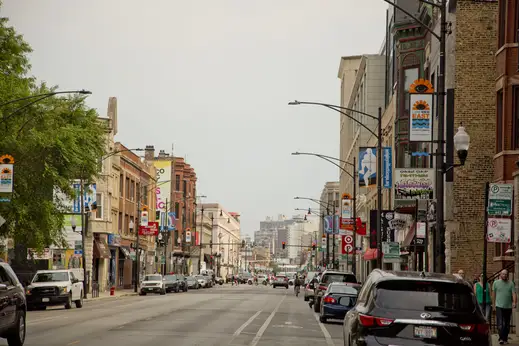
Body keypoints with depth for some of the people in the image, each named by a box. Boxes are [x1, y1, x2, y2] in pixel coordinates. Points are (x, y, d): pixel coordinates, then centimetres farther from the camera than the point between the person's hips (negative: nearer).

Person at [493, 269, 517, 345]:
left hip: (508, 307, 2)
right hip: (499, 306, -2)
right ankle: (501, 338, -17)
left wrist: (514, 302, -23)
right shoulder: (496, 283, 5)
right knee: (500, 323, -13)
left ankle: (505, 339, 19)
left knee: (507, 324, 9)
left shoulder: (511, 284, 5)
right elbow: (493, 294, 11)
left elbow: (514, 293, -6)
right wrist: (494, 304, 10)